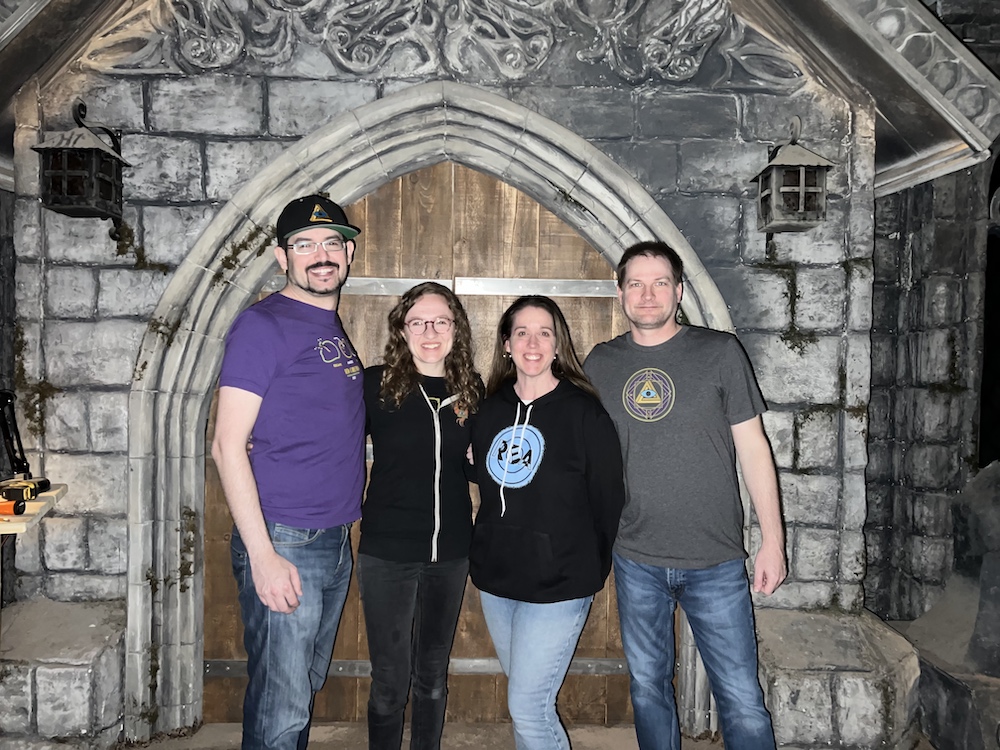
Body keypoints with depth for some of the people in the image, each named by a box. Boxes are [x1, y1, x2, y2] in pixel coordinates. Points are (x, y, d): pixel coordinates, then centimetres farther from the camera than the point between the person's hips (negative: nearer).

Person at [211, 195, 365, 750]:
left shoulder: (336, 330, 13)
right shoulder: (263, 325, -11)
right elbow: (228, 445, -15)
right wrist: (263, 555, -19)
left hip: (336, 543, 8)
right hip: (284, 543, -7)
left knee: (306, 688, 20)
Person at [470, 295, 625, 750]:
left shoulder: (584, 413, -12)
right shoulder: (490, 410, 4)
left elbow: (609, 500, -7)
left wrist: (589, 569, 0)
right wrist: (491, 552, 14)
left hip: (558, 584, -6)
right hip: (495, 578, 6)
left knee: (527, 708, -3)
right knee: (525, 700, 19)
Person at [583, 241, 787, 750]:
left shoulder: (719, 352, -2)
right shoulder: (600, 363, 4)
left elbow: (753, 447, 0)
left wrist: (772, 541, -2)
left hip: (716, 561, -2)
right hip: (635, 560, 2)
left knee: (742, 699, 2)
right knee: (648, 685, 16)